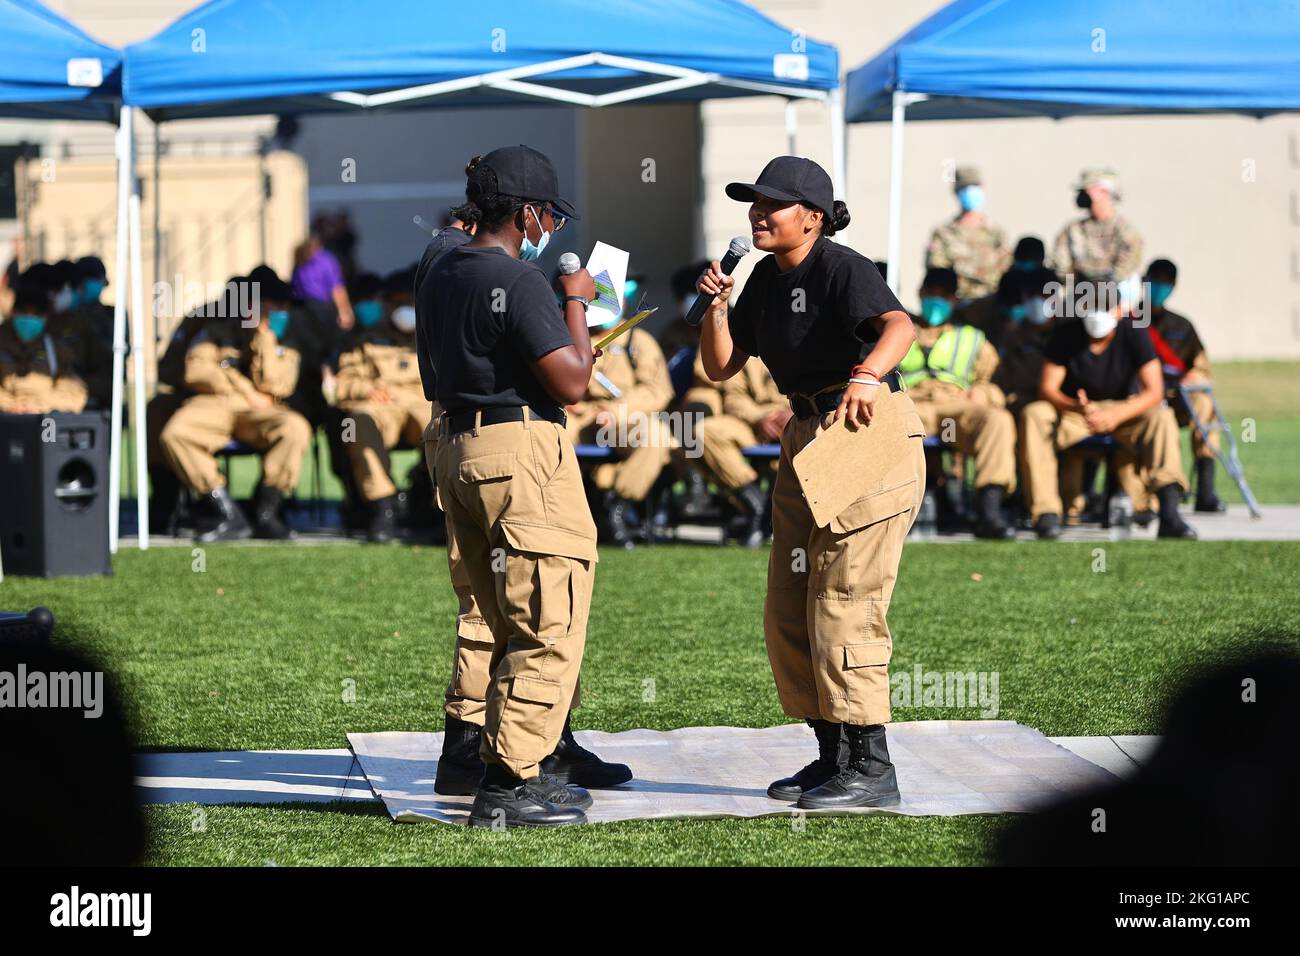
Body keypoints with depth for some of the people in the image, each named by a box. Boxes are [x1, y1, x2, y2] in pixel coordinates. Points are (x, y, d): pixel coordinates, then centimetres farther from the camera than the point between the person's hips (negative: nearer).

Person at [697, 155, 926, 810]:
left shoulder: (843, 269, -17)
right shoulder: (767, 278, 10)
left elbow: (898, 325, -36)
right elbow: (721, 367, 13)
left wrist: (866, 374, -56)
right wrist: (716, 306, -5)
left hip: (870, 437, -9)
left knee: (842, 607, -10)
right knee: (788, 615, 11)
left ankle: (873, 769, -4)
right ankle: (831, 759, 21)